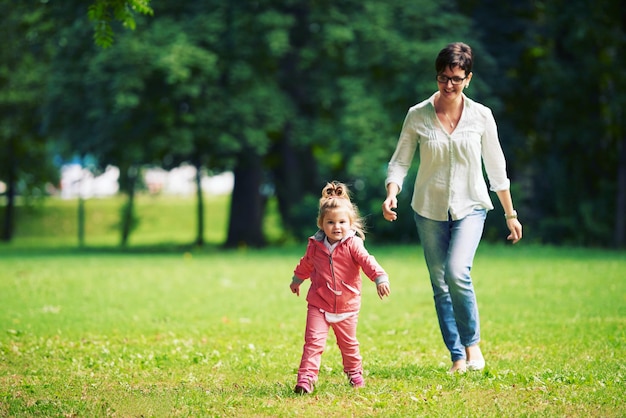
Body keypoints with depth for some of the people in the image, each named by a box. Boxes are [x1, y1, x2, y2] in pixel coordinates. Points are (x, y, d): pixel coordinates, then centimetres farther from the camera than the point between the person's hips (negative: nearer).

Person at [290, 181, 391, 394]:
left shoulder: (352, 245, -13)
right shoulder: (316, 245, -2)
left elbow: (367, 261, -28)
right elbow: (306, 264, 18)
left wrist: (380, 278, -45)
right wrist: (297, 280, 35)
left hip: (347, 306, -1)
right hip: (319, 305, 1)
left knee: (348, 344, 17)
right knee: (313, 342, -13)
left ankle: (354, 373, 40)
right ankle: (305, 379, -15)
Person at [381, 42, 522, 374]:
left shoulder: (481, 116, -3)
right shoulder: (417, 116, -4)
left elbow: (496, 168, 6)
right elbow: (400, 162, -2)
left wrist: (510, 214, 10)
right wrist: (391, 194, -21)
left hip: (469, 206, -2)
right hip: (430, 210, 2)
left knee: (457, 273, -22)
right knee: (440, 284, 3)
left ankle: (472, 343, -2)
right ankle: (457, 356, 14)